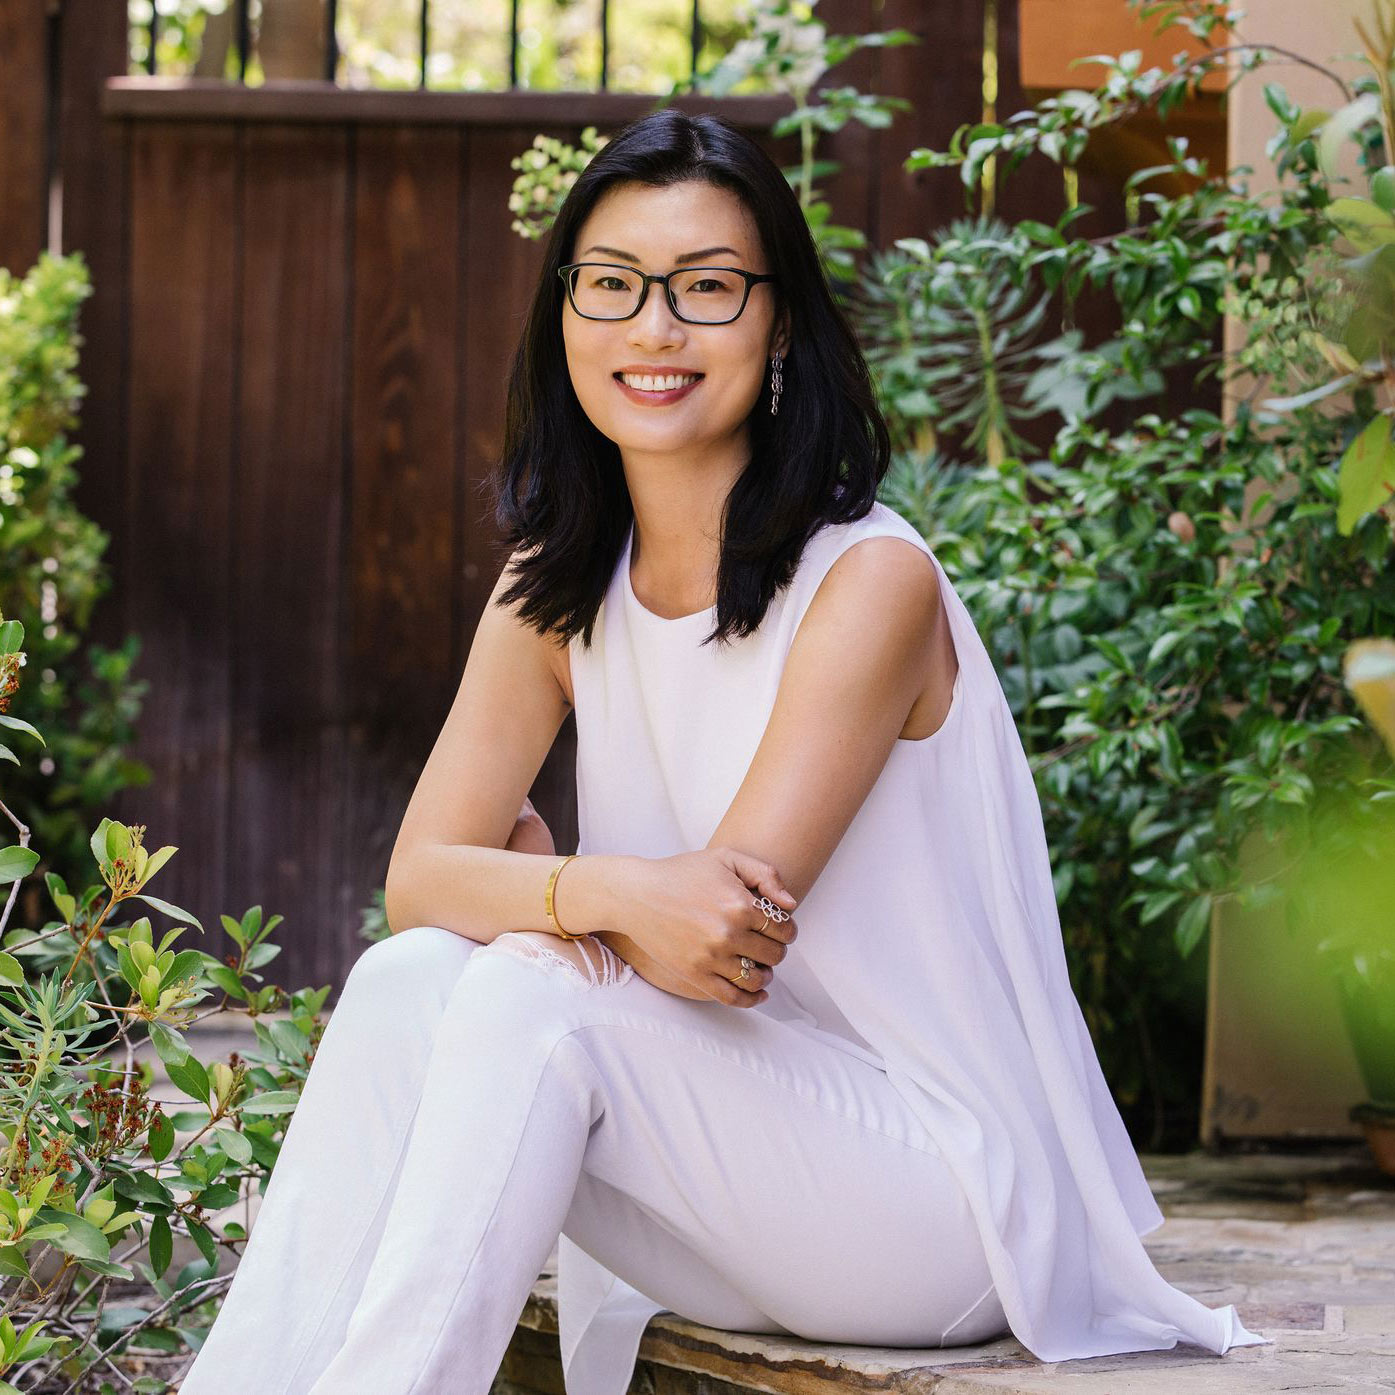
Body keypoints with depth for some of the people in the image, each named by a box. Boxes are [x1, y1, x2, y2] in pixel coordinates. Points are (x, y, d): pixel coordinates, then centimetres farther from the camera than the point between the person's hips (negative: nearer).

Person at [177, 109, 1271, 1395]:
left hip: (948, 1202, -5)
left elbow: (738, 916, -20)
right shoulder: (555, 590, 5)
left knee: (530, 992, -26)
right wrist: (604, 891, -26)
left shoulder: (869, 578, -15)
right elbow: (419, 875, -7)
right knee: (408, 981, -18)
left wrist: (529, 877, -7)